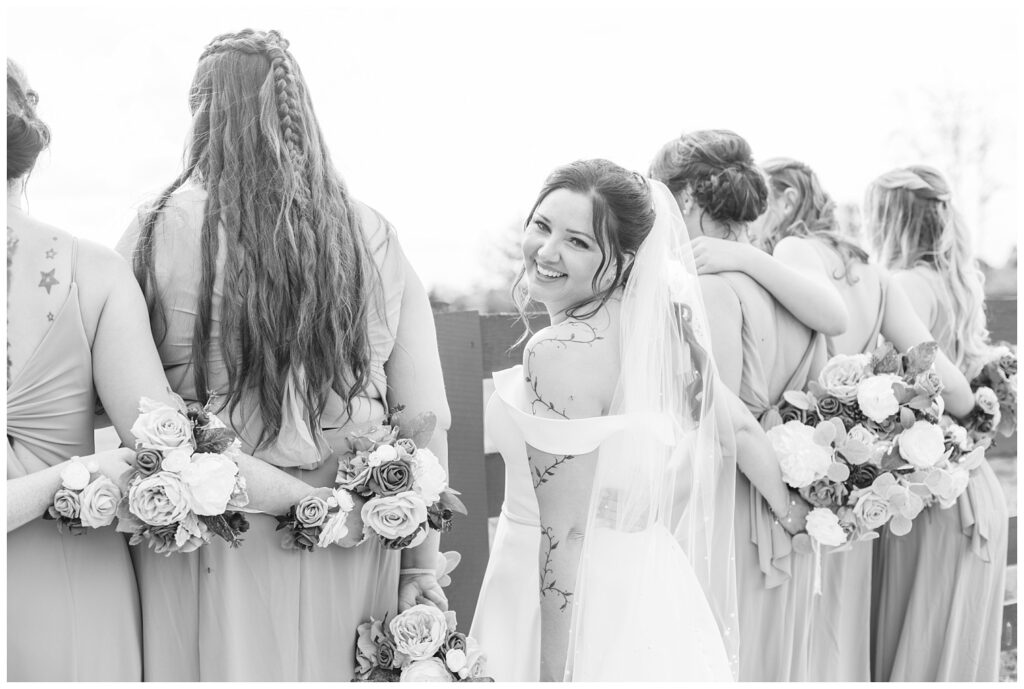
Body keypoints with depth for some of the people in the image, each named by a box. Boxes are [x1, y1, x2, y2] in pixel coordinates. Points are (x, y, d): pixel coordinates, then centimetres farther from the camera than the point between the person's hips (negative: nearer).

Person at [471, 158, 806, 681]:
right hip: (651, 581, 8)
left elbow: (567, 535, -21)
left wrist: (555, 671, -17)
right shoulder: (653, 323, 1)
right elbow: (739, 429, 11)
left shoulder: (560, 351, -22)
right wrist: (794, 514, 25)